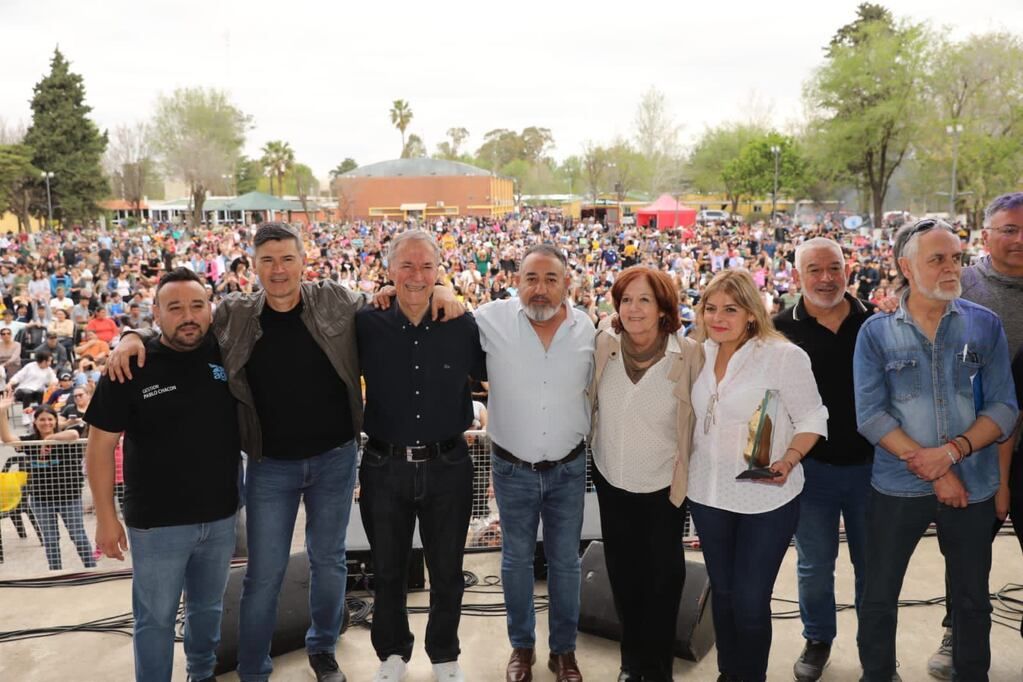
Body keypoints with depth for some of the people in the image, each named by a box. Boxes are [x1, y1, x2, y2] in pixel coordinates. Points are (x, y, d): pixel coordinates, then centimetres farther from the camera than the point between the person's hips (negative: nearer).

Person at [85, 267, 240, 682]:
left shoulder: (227, 353, -5)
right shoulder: (132, 366, -11)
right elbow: (100, 445, -7)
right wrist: (106, 516, -7)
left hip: (221, 515, 4)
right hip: (157, 522, -3)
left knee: (208, 608, 23)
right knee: (155, 618, 11)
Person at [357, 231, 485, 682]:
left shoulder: (462, 326, -5)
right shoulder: (367, 325, -6)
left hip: (447, 467, 0)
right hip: (384, 468, 0)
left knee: (447, 571, 15)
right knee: (387, 570, 17)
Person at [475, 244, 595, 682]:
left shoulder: (587, 328, -6)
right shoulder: (492, 320, -13)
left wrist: (583, 435, 9)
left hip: (568, 468, 1)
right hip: (512, 468, -1)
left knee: (565, 562, 14)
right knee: (516, 560, 15)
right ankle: (521, 645, 37)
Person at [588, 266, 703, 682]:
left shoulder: (689, 353, -15)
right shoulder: (603, 344, -8)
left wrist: (688, 474, -3)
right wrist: (592, 452, 8)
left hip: (664, 486, -2)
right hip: (612, 481, 2)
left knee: (663, 578, 13)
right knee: (622, 575, 17)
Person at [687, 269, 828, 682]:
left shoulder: (784, 355, -16)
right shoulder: (700, 354, 1)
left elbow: (811, 418, -11)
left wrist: (789, 460, -25)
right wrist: (682, 467, 8)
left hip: (766, 499, -5)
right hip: (707, 494, 5)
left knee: (750, 600, 2)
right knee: (722, 591, 19)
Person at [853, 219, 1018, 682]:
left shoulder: (985, 325, -1)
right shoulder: (876, 332, -6)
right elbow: (870, 416, -12)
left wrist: (952, 452, -19)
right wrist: (933, 472, -15)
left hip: (973, 485, 2)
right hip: (898, 486, -1)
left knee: (972, 597, 17)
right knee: (878, 595, 10)